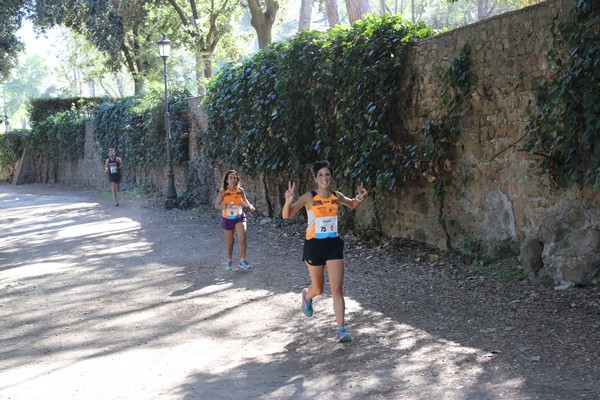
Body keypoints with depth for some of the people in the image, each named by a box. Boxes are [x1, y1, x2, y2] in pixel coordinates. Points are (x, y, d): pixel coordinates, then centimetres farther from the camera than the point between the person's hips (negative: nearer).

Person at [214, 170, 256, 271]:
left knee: (242, 238, -19)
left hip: (239, 217, 1)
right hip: (227, 218, -1)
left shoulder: (241, 190, -4)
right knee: (230, 241, 11)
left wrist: (250, 206, -3)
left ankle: (242, 261, -9)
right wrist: (225, 206, -28)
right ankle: (229, 261, 33)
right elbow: (216, 205, -9)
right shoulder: (223, 192, -11)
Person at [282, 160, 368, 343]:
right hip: (314, 245, -2)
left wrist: (359, 198, 0)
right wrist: (288, 201, -34)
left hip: (334, 244, 2)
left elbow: (352, 205, 23)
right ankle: (307, 295, 50)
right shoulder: (309, 197, -11)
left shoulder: (337, 196, 1)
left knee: (337, 288, -7)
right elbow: (286, 215, -14)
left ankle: (341, 330, -5)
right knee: (318, 289, 13)